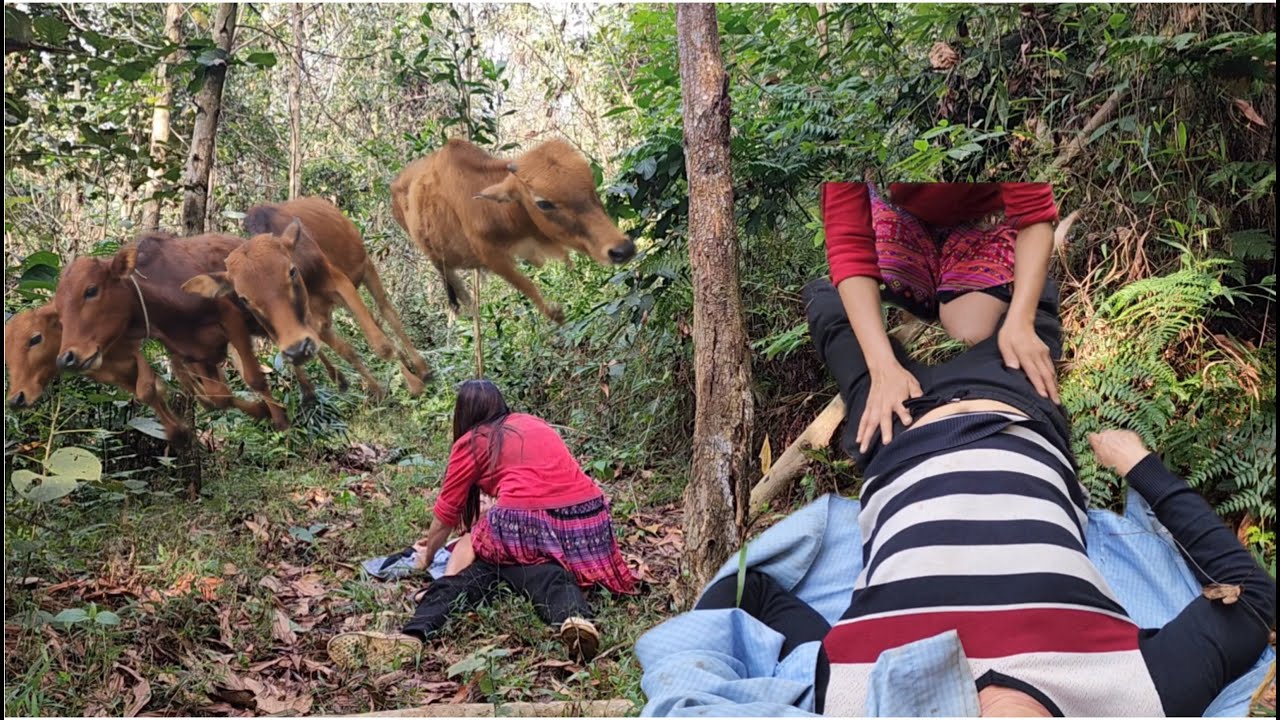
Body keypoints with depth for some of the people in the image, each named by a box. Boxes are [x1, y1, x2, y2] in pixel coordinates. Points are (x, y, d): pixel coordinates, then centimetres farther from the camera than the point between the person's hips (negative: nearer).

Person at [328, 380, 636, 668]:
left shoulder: (471, 442, 15)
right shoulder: (533, 423, 31)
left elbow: (446, 515, 21)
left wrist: (427, 554, 41)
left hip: (524, 524, -5)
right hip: (590, 519, 5)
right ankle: (573, 616, -39)